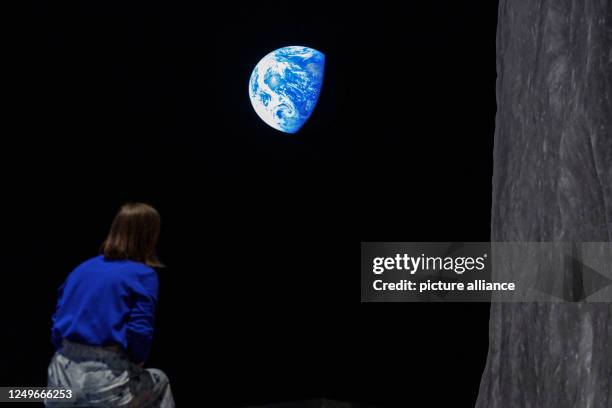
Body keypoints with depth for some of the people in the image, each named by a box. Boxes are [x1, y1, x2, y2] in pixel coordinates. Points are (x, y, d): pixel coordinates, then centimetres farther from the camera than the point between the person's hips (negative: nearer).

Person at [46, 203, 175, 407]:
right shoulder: (143, 274, -3)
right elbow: (140, 331, -12)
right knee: (159, 382, 27)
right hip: (106, 381, -4)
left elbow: (58, 321, 12)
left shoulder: (82, 268, 14)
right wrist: (137, 359, 7)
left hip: (63, 373, 4)